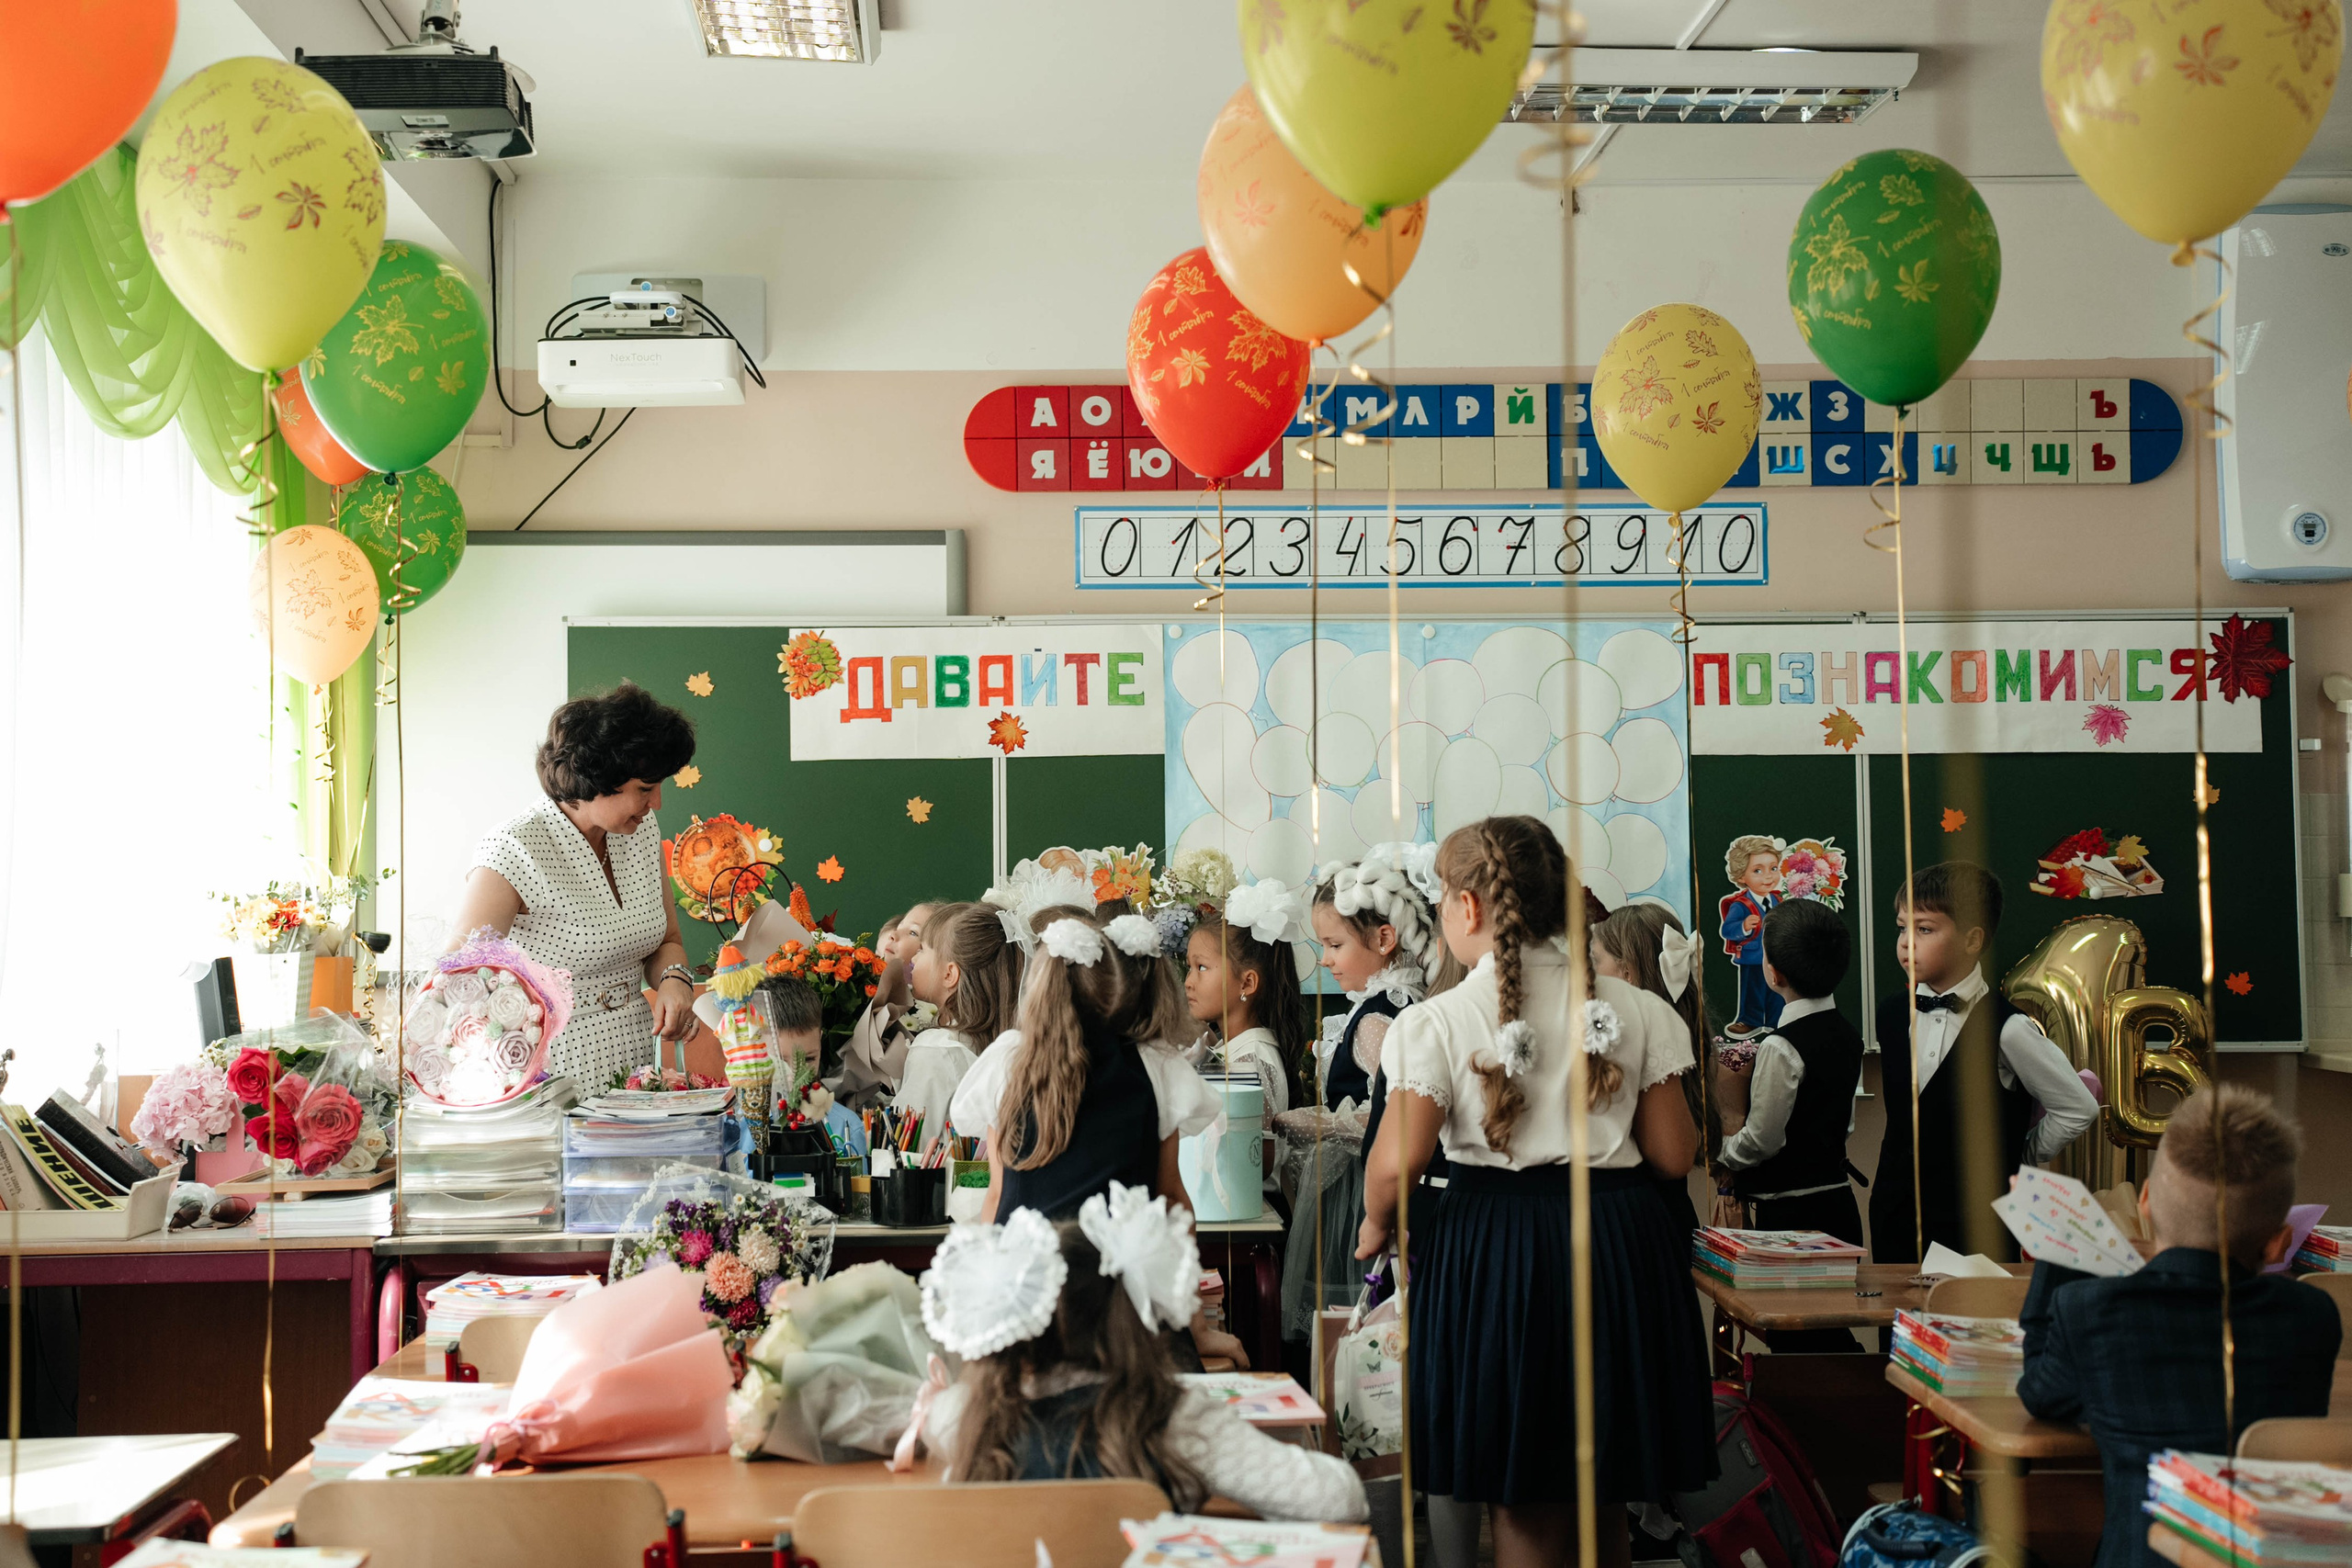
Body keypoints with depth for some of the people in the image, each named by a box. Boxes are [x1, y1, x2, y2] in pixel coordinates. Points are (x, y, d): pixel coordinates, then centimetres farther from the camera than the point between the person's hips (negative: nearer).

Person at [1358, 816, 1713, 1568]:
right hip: (1618, 1248, 3)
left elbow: (1395, 1164, -12)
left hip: (1493, 1250, -3)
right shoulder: (1631, 1011, 0)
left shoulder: (1439, 1021, -10)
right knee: (1605, 1498, 18)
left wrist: (1376, 1225, 8)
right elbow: (1674, 1154, 3)